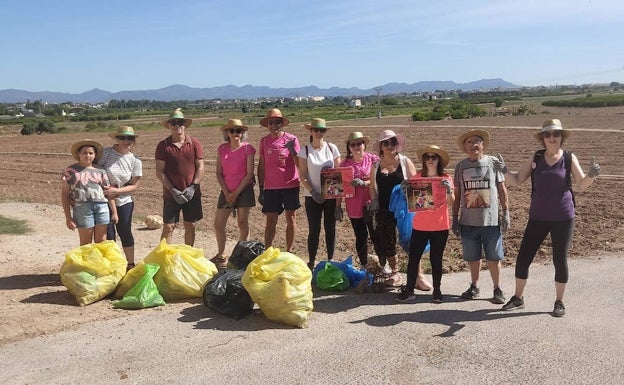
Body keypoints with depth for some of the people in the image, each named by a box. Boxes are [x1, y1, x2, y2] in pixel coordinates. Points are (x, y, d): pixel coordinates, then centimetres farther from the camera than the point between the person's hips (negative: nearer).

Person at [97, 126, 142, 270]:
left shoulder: (135, 161, -3)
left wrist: (117, 191, -16)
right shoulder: (106, 153, -9)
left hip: (124, 202, 1)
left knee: (125, 233, 7)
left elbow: (134, 186, -3)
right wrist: (104, 188, -17)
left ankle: (131, 264, 23)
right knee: (109, 234, 4)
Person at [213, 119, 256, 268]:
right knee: (218, 224, 1)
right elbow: (219, 173, 6)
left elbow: (249, 173, -8)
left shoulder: (247, 148, -6)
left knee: (242, 222, 3)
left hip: (244, 190, -3)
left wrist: (236, 192, -11)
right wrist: (226, 192, -4)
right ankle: (221, 255, 18)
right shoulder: (222, 149, 5)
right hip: (226, 191, 4)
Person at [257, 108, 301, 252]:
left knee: (291, 219, 7)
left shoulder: (291, 139, -2)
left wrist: (292, 150, -22)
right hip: (270, 187, 1)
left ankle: (289, 251, 18)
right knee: (271, 221, 4)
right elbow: (261, 166, 9)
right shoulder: (264, 141, 5)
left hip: (290, 185, -1)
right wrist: (261, 189, 7)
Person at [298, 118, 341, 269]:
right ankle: (311, 262, 13)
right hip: (313, 196, -1)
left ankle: (330, 260, 22)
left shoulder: (332, 148, 0)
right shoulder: (305, 150, -4)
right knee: (314, 229, 1)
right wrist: (313, 192, -16)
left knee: (330, 228, 8)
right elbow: (302, 175, -5)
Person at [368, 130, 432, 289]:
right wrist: (374, 202, 1)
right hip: (384, 210, 3)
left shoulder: (405, 162, 2)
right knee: (387, 242, 7)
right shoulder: (376, 165, 9)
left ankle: (418, 276, 4)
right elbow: (373, 187, 15)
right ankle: (395, 273, 25)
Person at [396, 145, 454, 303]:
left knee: (436, 259, 7)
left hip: (440, 226, -1)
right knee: (413, 257, 1)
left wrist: (449, 189, -24)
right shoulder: (418, 176, 2)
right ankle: (409, 290, 9)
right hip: (420, 225, 1)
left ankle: (437, 291, 18)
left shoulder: (445, 178, -1)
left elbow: (450, 203, -7)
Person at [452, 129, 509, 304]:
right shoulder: (460, 166, 6)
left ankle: (497, 289, 19)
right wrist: (455, 219, 6)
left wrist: (506, 213, -2)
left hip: (491, 220, -2)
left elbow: (502, 190, 4)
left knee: (494, 257, 4)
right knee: (472, 257, 11)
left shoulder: (493, 162, 1)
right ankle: (474, 287, 28)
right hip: (468, 221, 2)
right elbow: (457, 194, 9)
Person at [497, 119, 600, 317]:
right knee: (523, 257, 2)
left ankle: (559, 302, 21)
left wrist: (591, 175, -28)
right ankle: (518, 298, 19)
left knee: (560, 259, 5)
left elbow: (583, 184, -6)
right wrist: (505, 171, -17)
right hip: (538, 217, 2)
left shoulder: (569, 158, -3)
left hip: (563, 218, -2)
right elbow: (517, 181, 2)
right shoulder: (535, 158, 1)